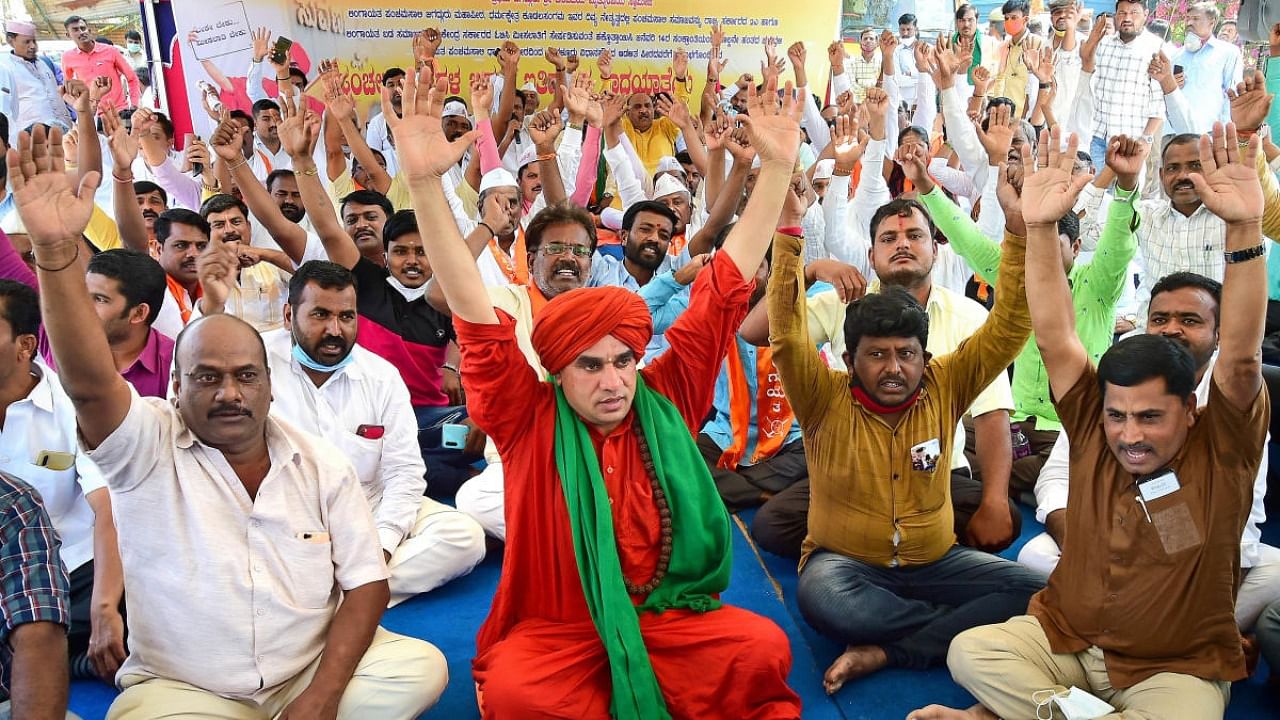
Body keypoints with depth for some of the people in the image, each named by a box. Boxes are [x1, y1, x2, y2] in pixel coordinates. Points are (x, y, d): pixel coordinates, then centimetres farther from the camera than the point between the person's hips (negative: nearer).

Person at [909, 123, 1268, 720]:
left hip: (1176, 668, -1)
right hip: (1061, 639, 1)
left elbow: (1240, 358, -26)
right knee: (970, 651, -22)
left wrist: (1245, 230, -36)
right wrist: (1040, 228, -23)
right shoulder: (1095, 430, -5)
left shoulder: (1221, 450, -10)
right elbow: (1054, 340, -13)